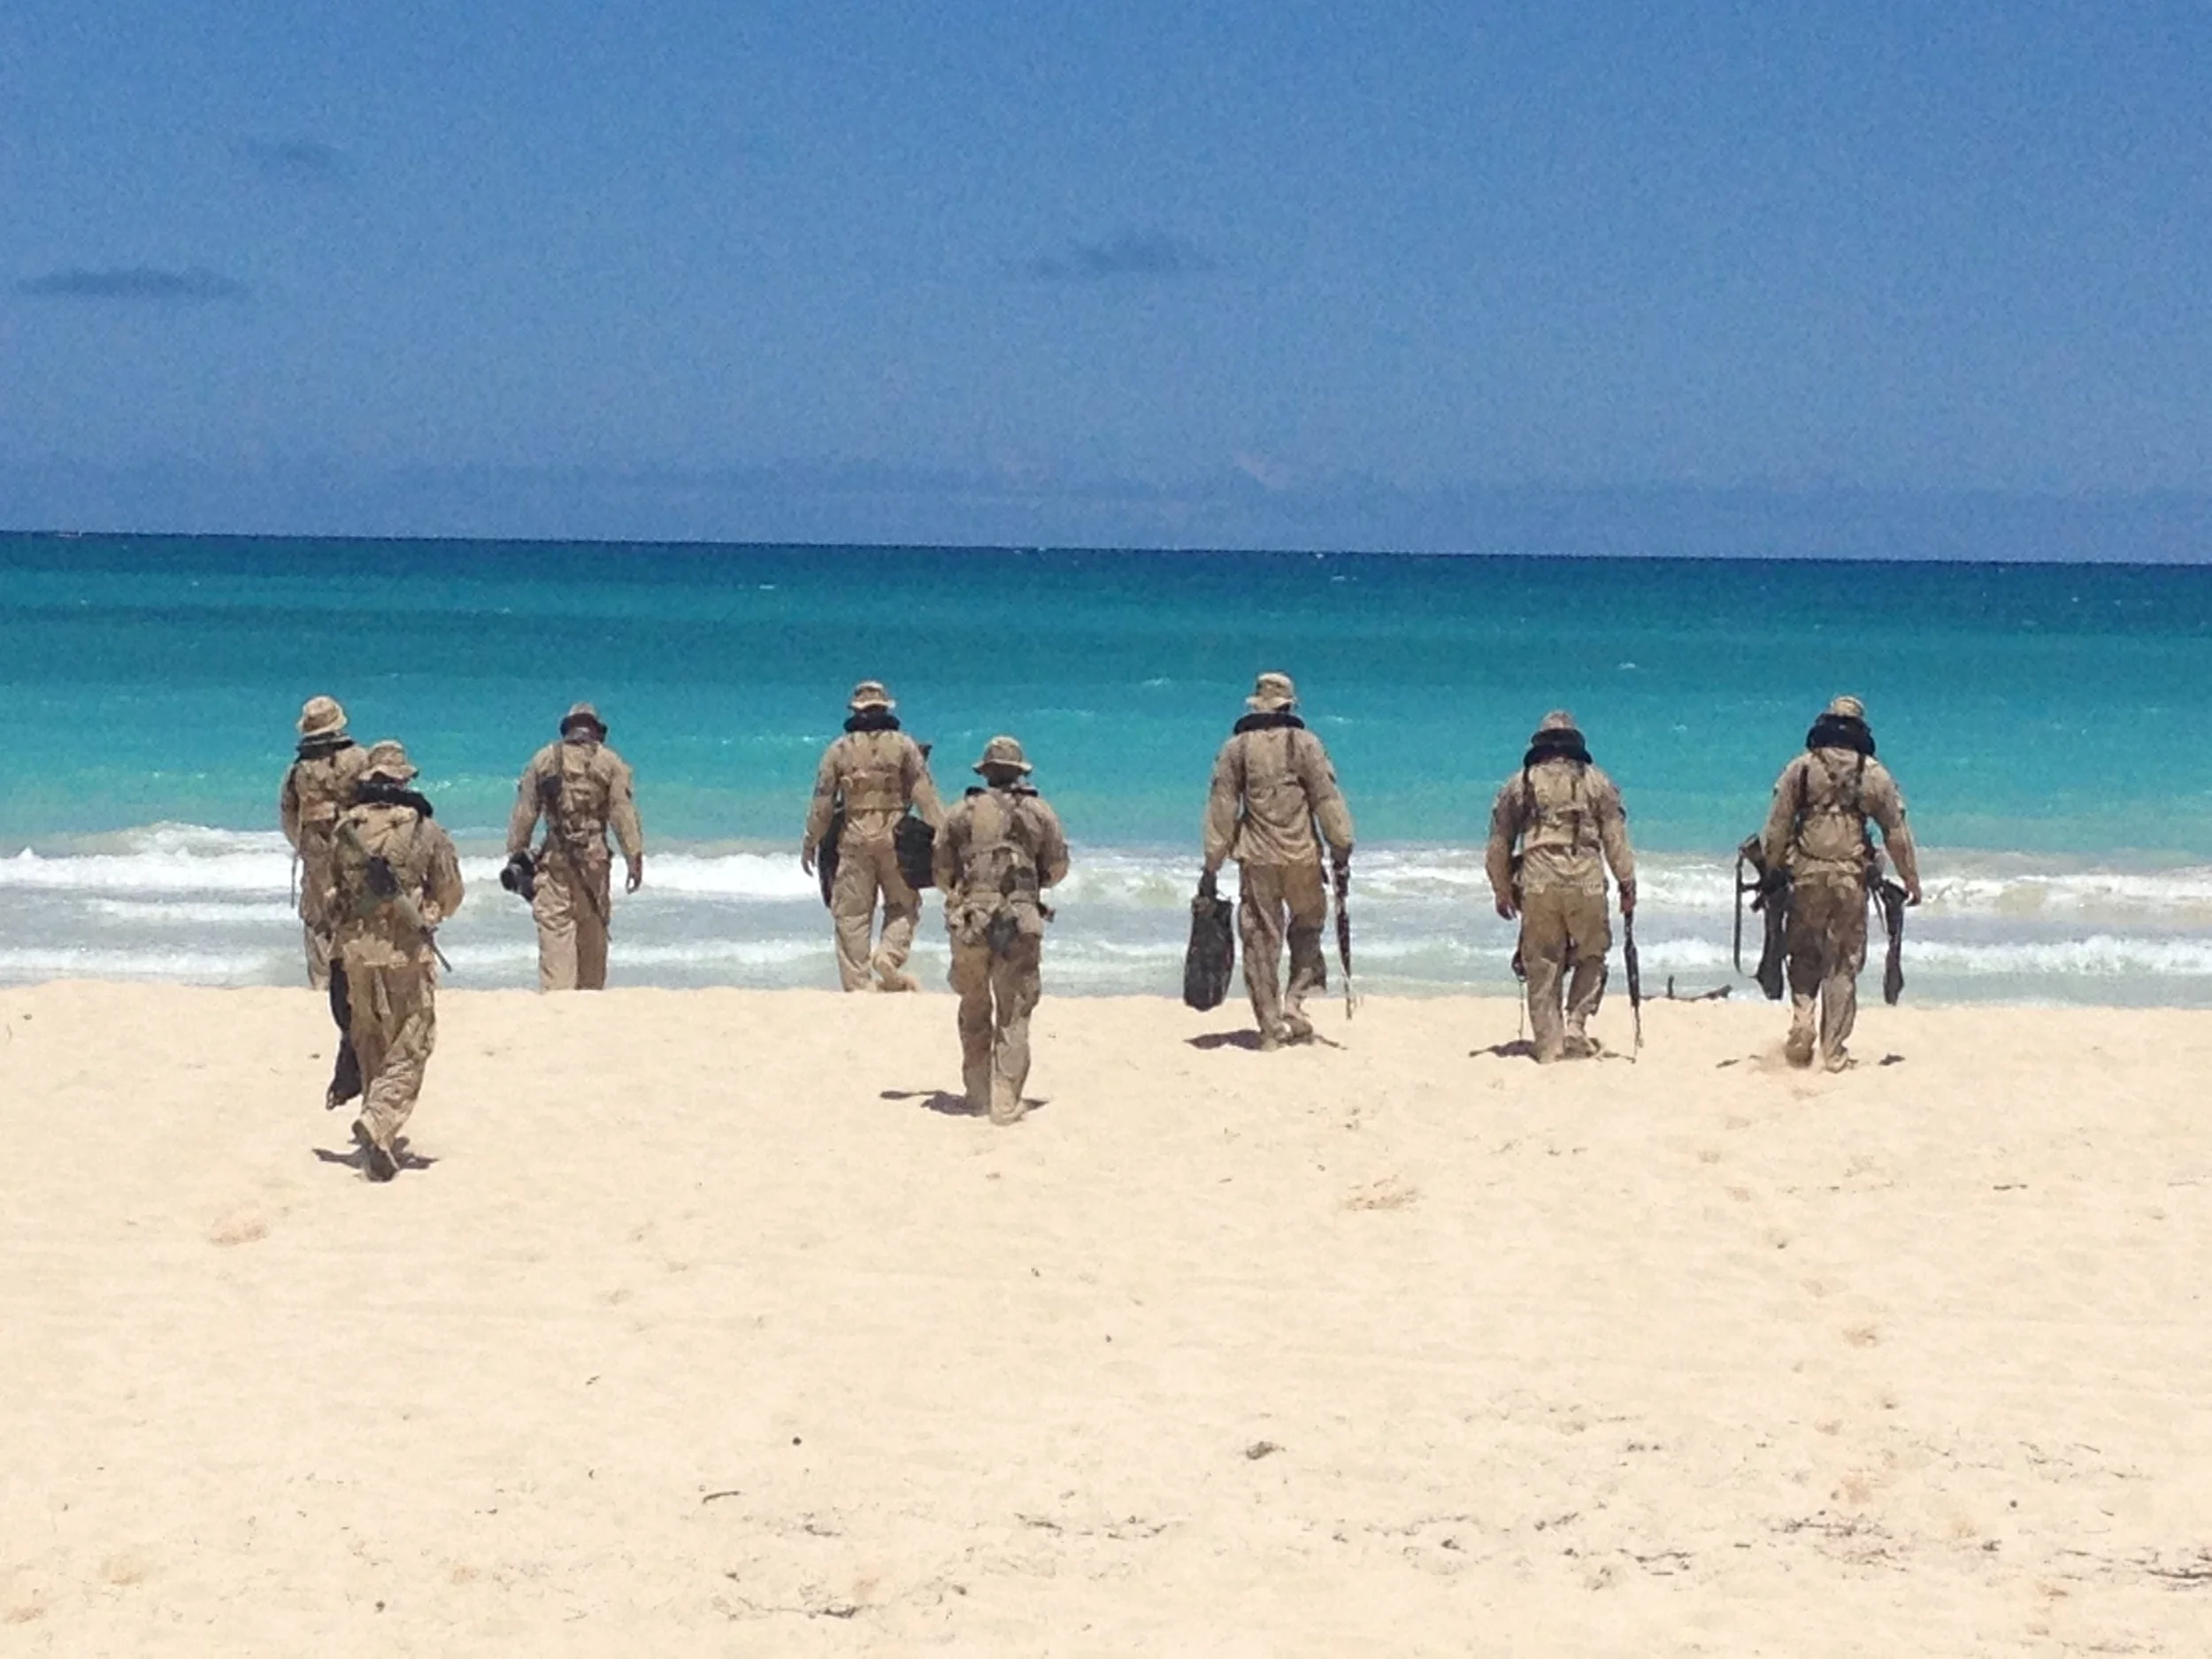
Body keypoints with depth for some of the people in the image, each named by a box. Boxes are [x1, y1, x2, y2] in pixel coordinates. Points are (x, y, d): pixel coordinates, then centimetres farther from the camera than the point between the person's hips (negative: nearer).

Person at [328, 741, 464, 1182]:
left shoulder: (343, 829, 1)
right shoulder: (424, 830, -4)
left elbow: (328, 892, 8)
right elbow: (451, 895, 4)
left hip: (357, 950, 3)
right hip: (408, 950, -3)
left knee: (371, 1046, 16)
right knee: (410, 1049, 1)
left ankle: (380, 1140, 22)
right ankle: (377, 1124, -20)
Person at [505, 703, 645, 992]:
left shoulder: (544, 759, 7)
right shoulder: (610, 762, 3)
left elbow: (524, 812, 7)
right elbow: (624, 814, -3)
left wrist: (515, 855, 12)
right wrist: (635, 859, -2)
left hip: (554, 860, 0)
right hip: (594, 860, 0)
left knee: (554, 931, -4)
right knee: (593, 937, 9)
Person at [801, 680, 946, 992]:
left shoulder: (839, 749, 6)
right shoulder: (904, 745, 2)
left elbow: (822, 801, 5)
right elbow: (925, 794, -3)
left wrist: (810, 843, 13)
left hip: (854, 838, 1)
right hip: (895, 837, -1)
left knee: (851, 914, 5)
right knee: (902, 904, 13)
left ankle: (856, 983, 3)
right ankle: (889, 956, -11)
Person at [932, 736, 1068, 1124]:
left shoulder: (961, 812, 4)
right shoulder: (1038, 812, 4)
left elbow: (940, 869, 8)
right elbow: (1057, 866, 9)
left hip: (968, 921, 1)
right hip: (1020, 924, -1)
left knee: (974, 1011, 16)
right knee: (1013, 1015, 2)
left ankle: (978, 1094, 20)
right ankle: (1005, 1102, -4)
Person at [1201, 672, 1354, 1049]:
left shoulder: (1235, 748, 2)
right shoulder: (1305, 743, -1)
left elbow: (1221, 806, 2)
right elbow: (1327, 799, -3)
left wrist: (1212, 864, 6)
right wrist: (1341, 850, 3)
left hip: (1256, 859, 1)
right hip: (1302, 856, -1)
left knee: (1260, 940, 6)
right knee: (1307, 924, 18)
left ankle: (1271, 1027, 5)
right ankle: (1295, 1001, 2)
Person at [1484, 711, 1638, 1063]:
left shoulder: (1519, 784, 12)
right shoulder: (1596, 781, 9)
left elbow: (1499, 843, 13)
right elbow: (1616, 839, 5)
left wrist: (1502, 892, 21)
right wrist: (1628, 886, 10)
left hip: (1537, 886, 1)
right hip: (1586, 882, -1)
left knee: (1542, 969, 6)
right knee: (1590, 956, 16)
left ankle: (1549, 1047, 6)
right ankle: (1576, 1023, -1)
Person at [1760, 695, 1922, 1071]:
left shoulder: (1800, 768, 1)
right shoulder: (1874, 774, 2)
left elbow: (1777, 827, 0)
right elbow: (1898, 832, 7)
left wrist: (1770, 872, 10)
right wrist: (1911, 880, 16)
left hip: (1807, 875, 0)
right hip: (1852, 879, 0)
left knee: (1804, 957, 16)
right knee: (1843, 965, 6)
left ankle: (1802, 1025, -4)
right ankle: (1833, 1051, 7)